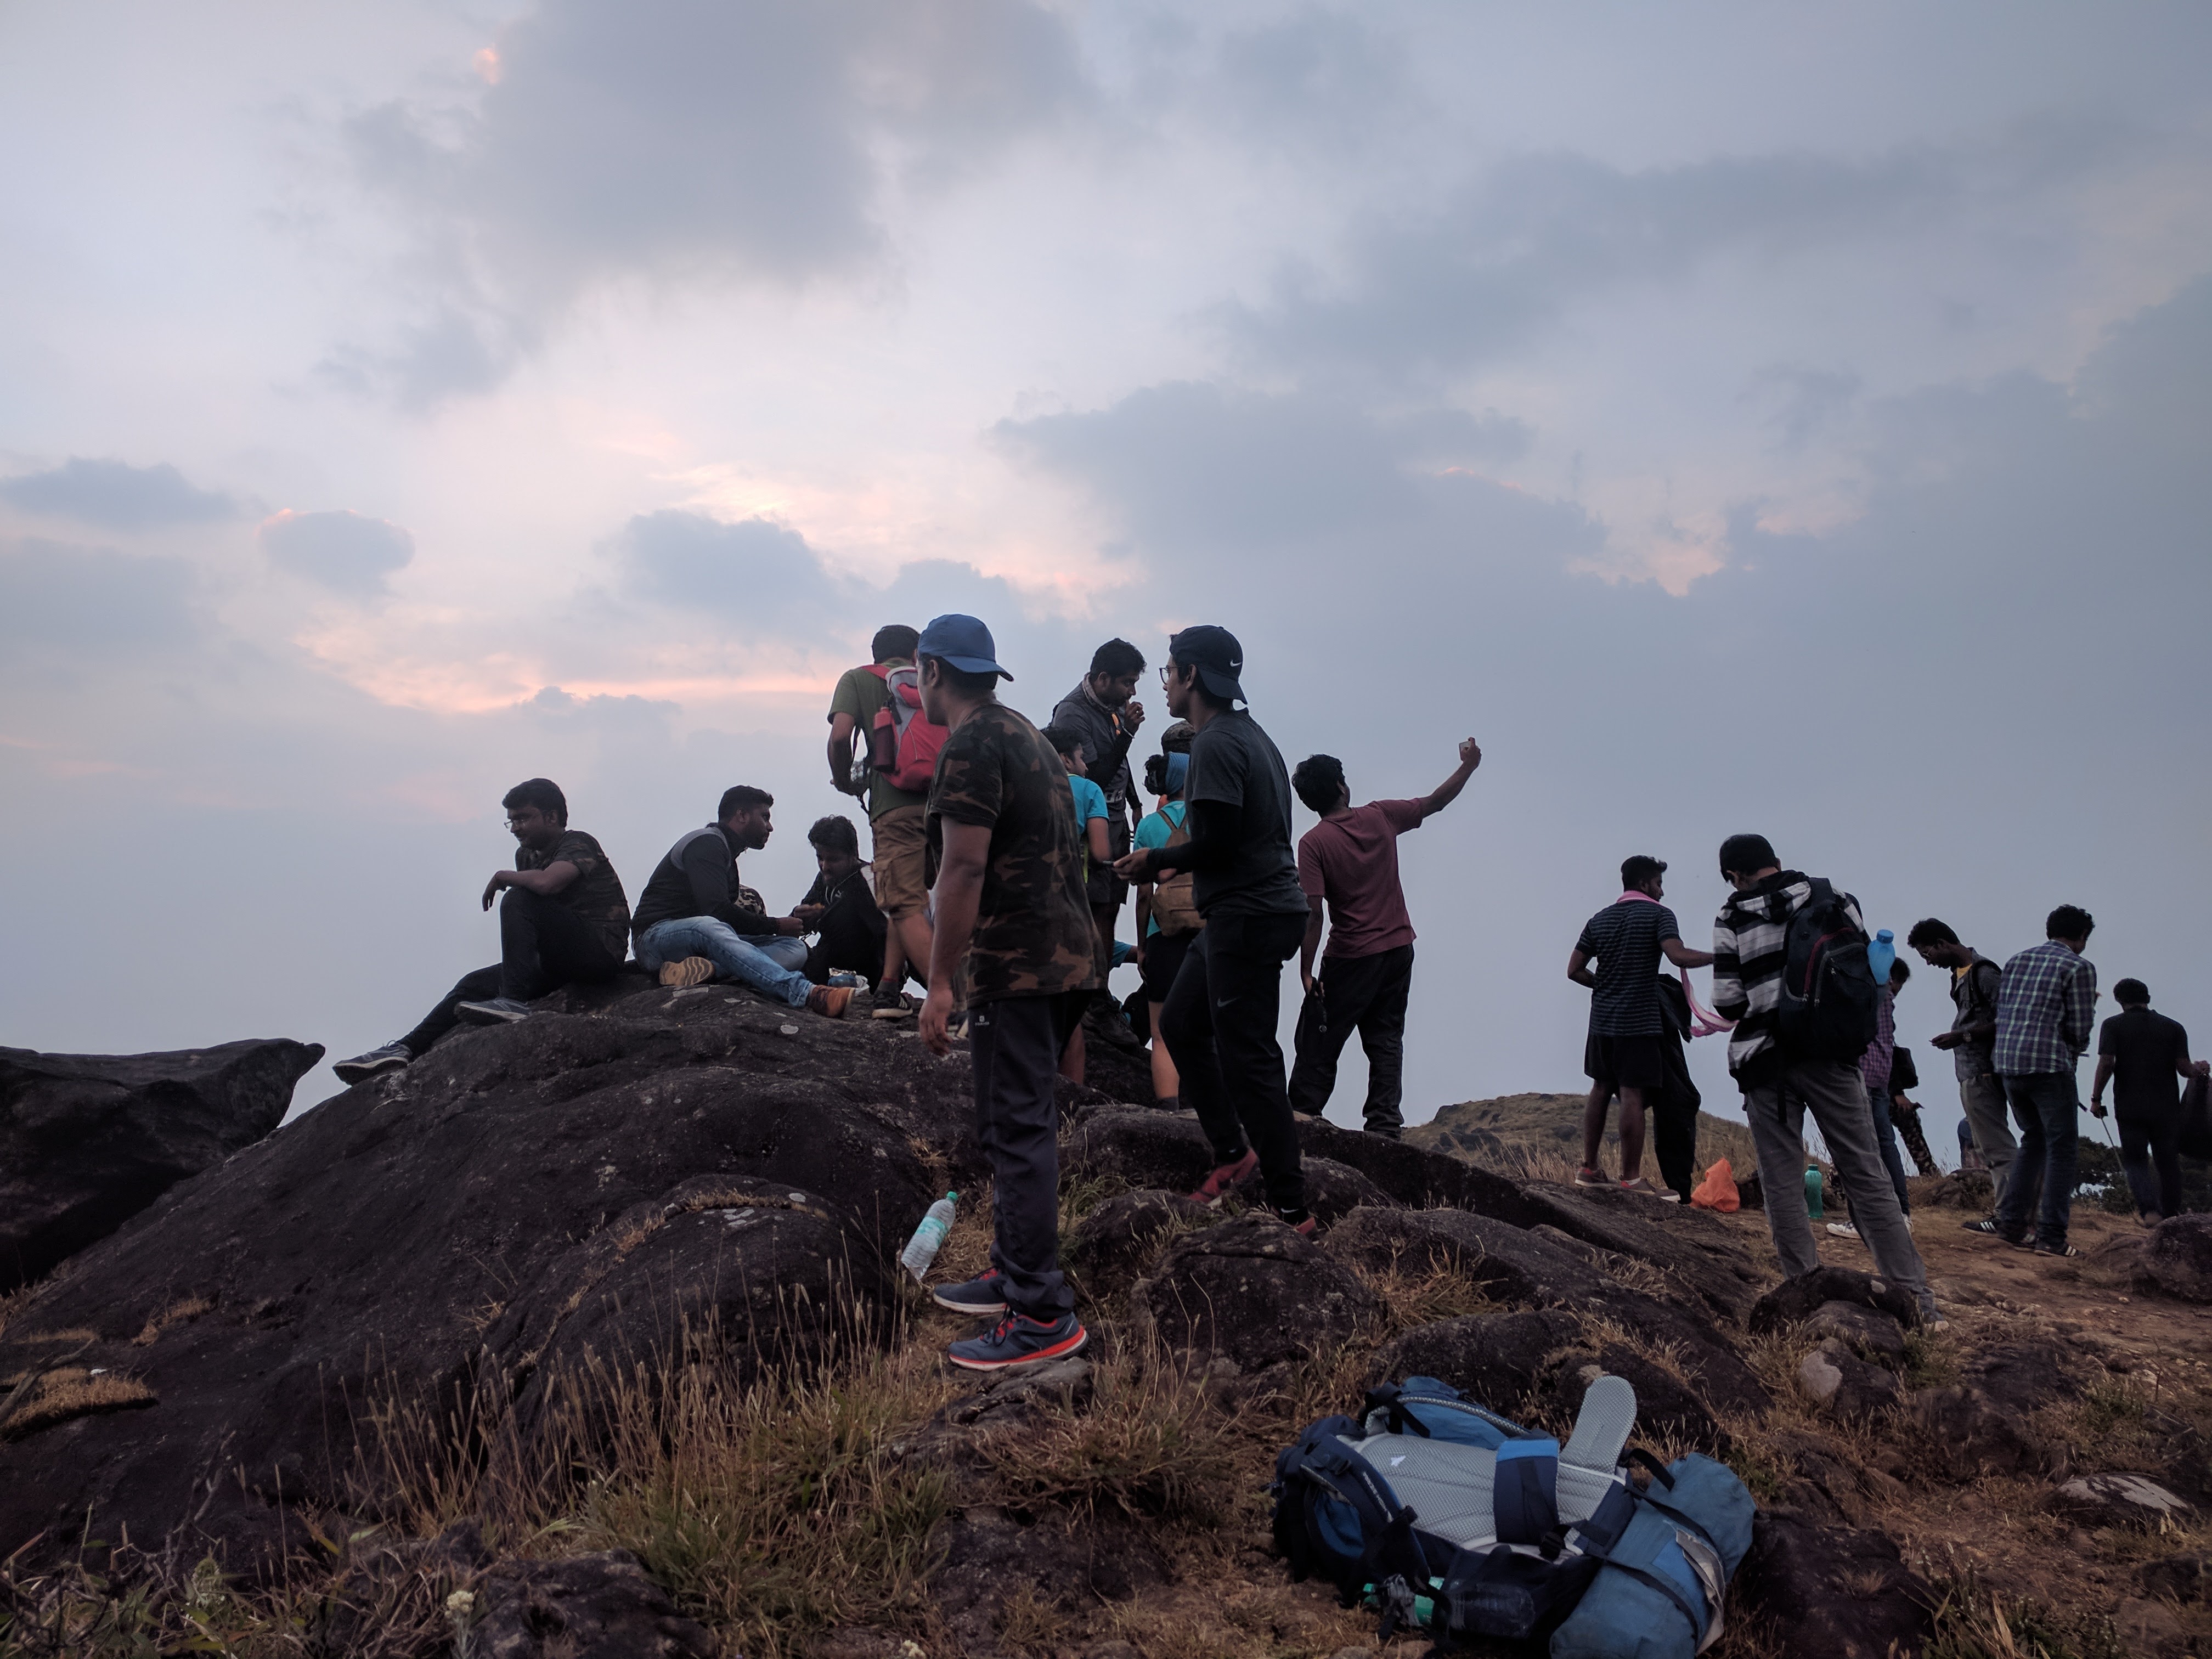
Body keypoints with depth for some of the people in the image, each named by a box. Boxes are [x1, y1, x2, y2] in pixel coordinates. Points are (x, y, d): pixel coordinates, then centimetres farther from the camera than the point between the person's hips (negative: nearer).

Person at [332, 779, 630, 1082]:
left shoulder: (578, 844, -8)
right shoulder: (527, 855, 19)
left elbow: (546, 883, -28)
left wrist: (501, 877, -12)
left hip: (601, 951, -9)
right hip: (561, 964, 9)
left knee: (518, 900, -24)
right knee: (476, 984, 1)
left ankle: (514, 1001, -30)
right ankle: (406, 1049, 0)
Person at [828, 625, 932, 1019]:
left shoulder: (857, 679, 12)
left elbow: (840, 735, -4)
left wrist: (844, 780, 12)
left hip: (895, 805, -4)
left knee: (907, 906, -7)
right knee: (906, 899, 19)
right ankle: (889, 990, 14)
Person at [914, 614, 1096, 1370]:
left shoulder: (972, 745, -11)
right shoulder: (1029, 737, 20)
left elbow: (964, 868, -19)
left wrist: (940, 983, -16)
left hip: (1018, 966, -10)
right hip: (1067, 955, 10)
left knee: (1018, 1130, -7)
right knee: (1021, 1123, 18)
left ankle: (1042, 1315, -3)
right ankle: (1014, 1271, 28)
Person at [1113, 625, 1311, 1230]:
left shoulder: (1216, 744, -15)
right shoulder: (1250, 736, 16)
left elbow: (1217, 842, -21)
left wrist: (1158, 860, -5)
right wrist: (1174, 864, 18)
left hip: (1248, 917, -11)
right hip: (1250, 911, 11)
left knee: (1248, 1057, -7)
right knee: (1181, 1022, 18)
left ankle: (1291, 1209, -3)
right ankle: (1232, 1150, 23)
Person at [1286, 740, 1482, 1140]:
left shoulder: (1313, 843, -14)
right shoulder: (1380, 817, -2)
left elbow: (1314, 914, -18)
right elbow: (1435, 802, 12)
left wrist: (1306, 970, -12)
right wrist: (1468, 766, 25)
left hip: (1351, 957, -5)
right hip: (1399, 948, 5)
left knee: (1319, 1040, 4)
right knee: (1386, 1038, 11)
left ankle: (1303, 1114, 4)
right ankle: (1385, 1120, 7)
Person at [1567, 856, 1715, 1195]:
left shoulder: (1600, 919, 13)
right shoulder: (1658, 914, -5)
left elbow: (1575, 970, 9)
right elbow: (1678, 955, -22)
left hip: (1602, 1018, 6)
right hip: (1639, 1021, -6)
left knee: (1601, 1088, 14)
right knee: (1632, 1095, -5)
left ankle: (1589, 1168, 18)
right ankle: (1631, 1179, -2)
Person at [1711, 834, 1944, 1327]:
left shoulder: (1732, 919, -3)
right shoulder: (1835, 899, 5)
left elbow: (1728, 1003, -6)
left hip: (1767, 1061, -2)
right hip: (1832, 1058, 2)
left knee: (1783, 1185, 5)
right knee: (1867, 1177, 6)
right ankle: (1914, 1296, 5)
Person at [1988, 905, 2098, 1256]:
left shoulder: (2017, 960, 16)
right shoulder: (2079, 967, -2)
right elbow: (2080, 1029, -4)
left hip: (2007, 1064, 7)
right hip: (2049, 1065, -6)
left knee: (2034, 1140, 20)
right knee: (2062, 1148, 1)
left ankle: (2011, 1221, 15)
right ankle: (2050, 1236, -3)